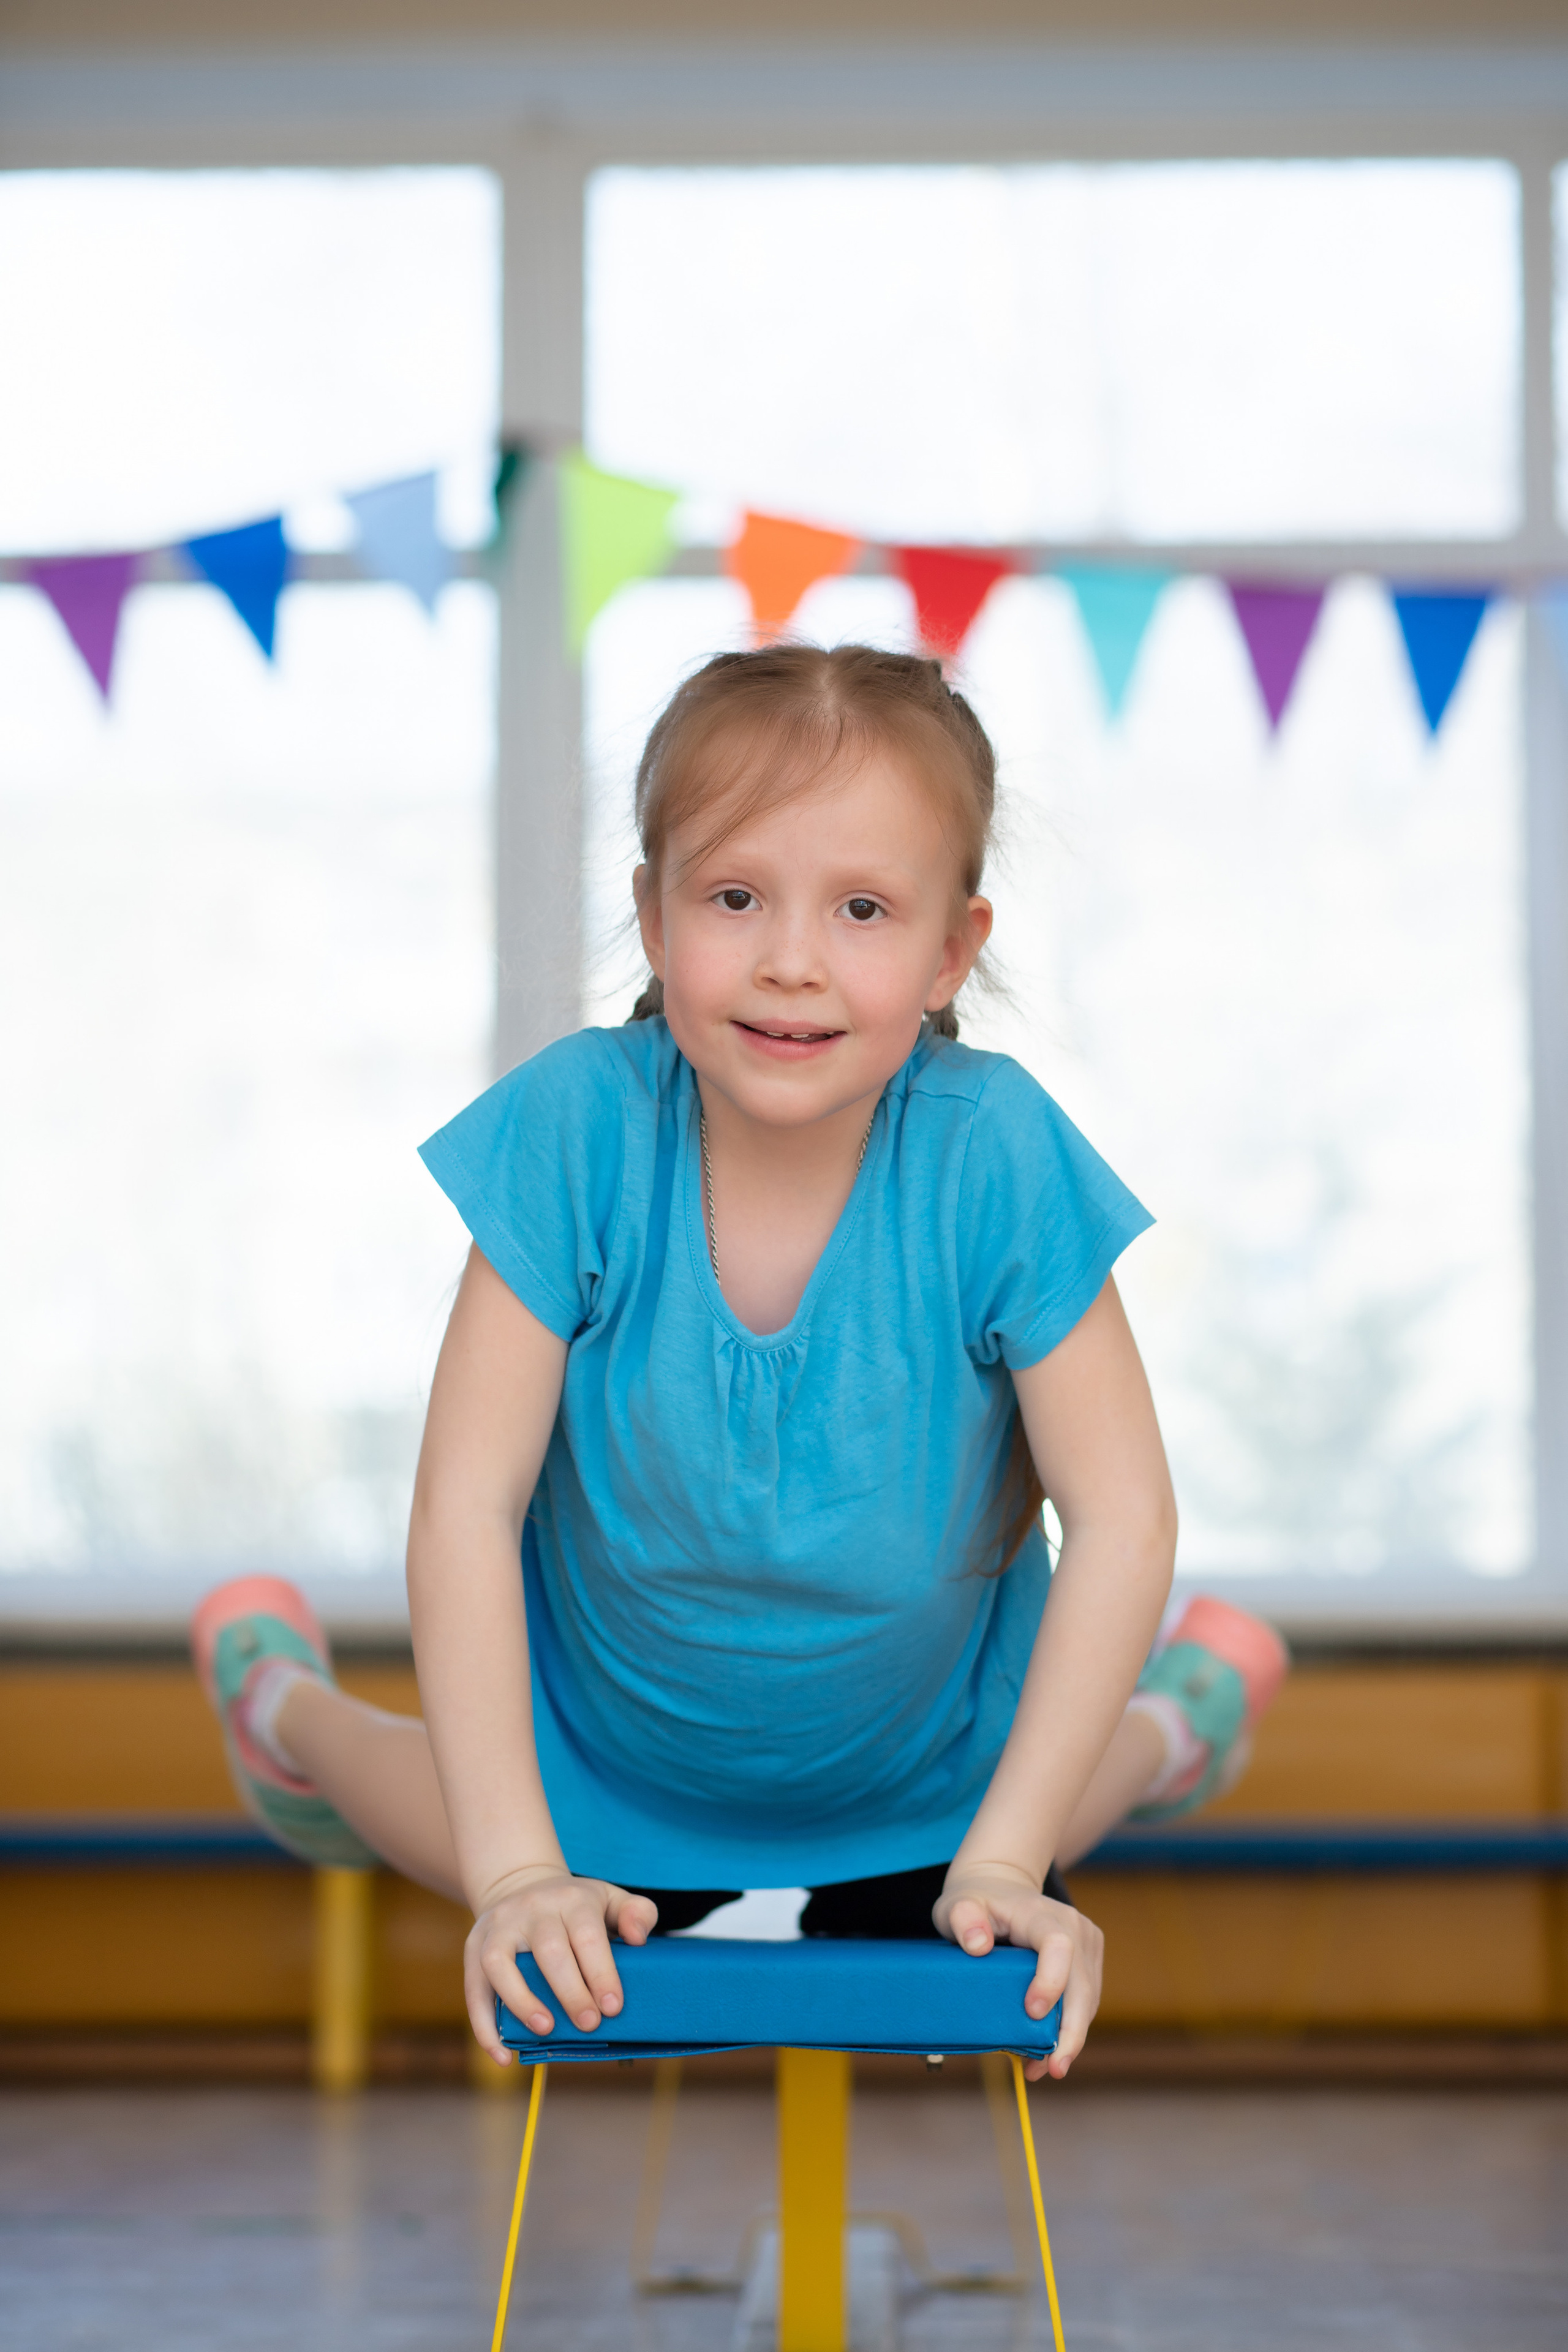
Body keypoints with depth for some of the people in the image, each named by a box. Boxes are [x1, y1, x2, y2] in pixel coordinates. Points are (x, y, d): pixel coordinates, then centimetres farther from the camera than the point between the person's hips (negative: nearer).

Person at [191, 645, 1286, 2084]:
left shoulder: (994, 1154, -31)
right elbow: (466, 1500, -29)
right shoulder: (574, 1129, -31)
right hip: (605, 1746, 0)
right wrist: (517, 1868, -34)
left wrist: (1002, 1859, -30)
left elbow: (1122, 1514, -25)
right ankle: (283, 1706, 48)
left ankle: (1173, 1719, 50)